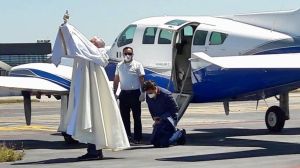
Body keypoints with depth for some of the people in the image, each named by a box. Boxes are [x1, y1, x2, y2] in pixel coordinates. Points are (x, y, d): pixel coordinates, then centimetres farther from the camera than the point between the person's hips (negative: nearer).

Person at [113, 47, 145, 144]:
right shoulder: (119, 66, 12)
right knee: (124, 117, 5)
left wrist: (142, 93, -9)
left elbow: (142, 80, -2)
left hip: (135, 93, -4)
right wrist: (114, 92, 10)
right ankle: (127, 136, 11)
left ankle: (137, 138, 1)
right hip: (124, 94, 4)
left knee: (136, 117, -1)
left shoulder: (137, 65, 1)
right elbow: (116, 80, 16)